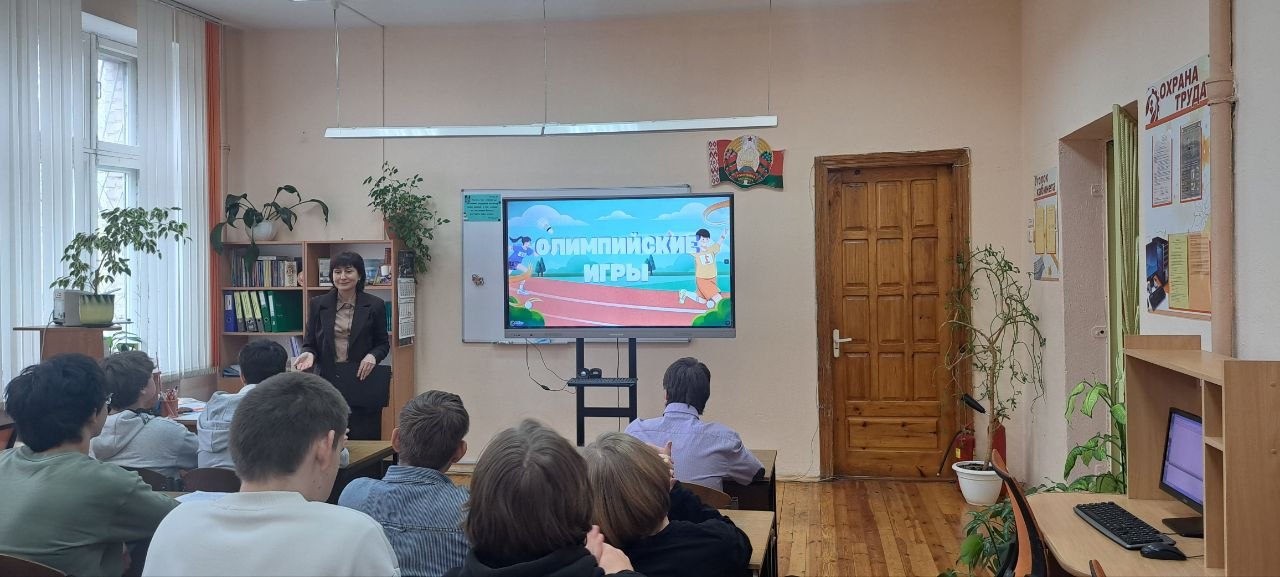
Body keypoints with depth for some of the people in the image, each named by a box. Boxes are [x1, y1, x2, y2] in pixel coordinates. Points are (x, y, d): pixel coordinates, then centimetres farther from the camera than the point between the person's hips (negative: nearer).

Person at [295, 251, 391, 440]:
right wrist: (309, 353, -12)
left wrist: (373, 356, -12)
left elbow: (383, 343, 8)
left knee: (365, 440, -1)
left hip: (362, 382, -1)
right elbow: (309, 342, 10)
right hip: (327, 382, 1)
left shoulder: (375, 305, 2)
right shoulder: (318, 304, 7)